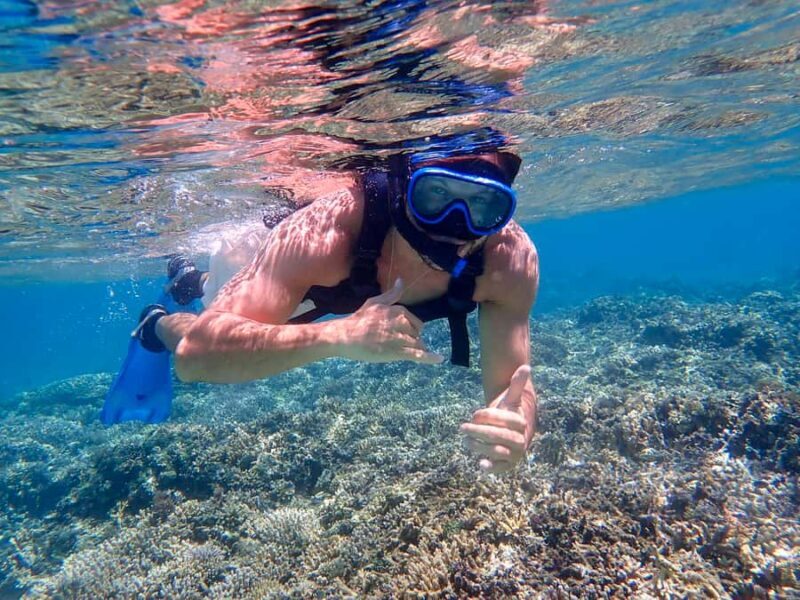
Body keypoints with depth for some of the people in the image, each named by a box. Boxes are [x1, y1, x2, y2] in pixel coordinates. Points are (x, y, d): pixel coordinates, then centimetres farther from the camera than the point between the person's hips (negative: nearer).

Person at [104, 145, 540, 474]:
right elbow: (196, 353, -51)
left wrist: (515, 428, -57)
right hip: (280, 276, -5)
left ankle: (193, 279, 68)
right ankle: (157, 323, 56)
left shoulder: (511, 258, -40)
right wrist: (338, 335, -65)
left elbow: (509, 386, -33)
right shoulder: (324, 234, -49)